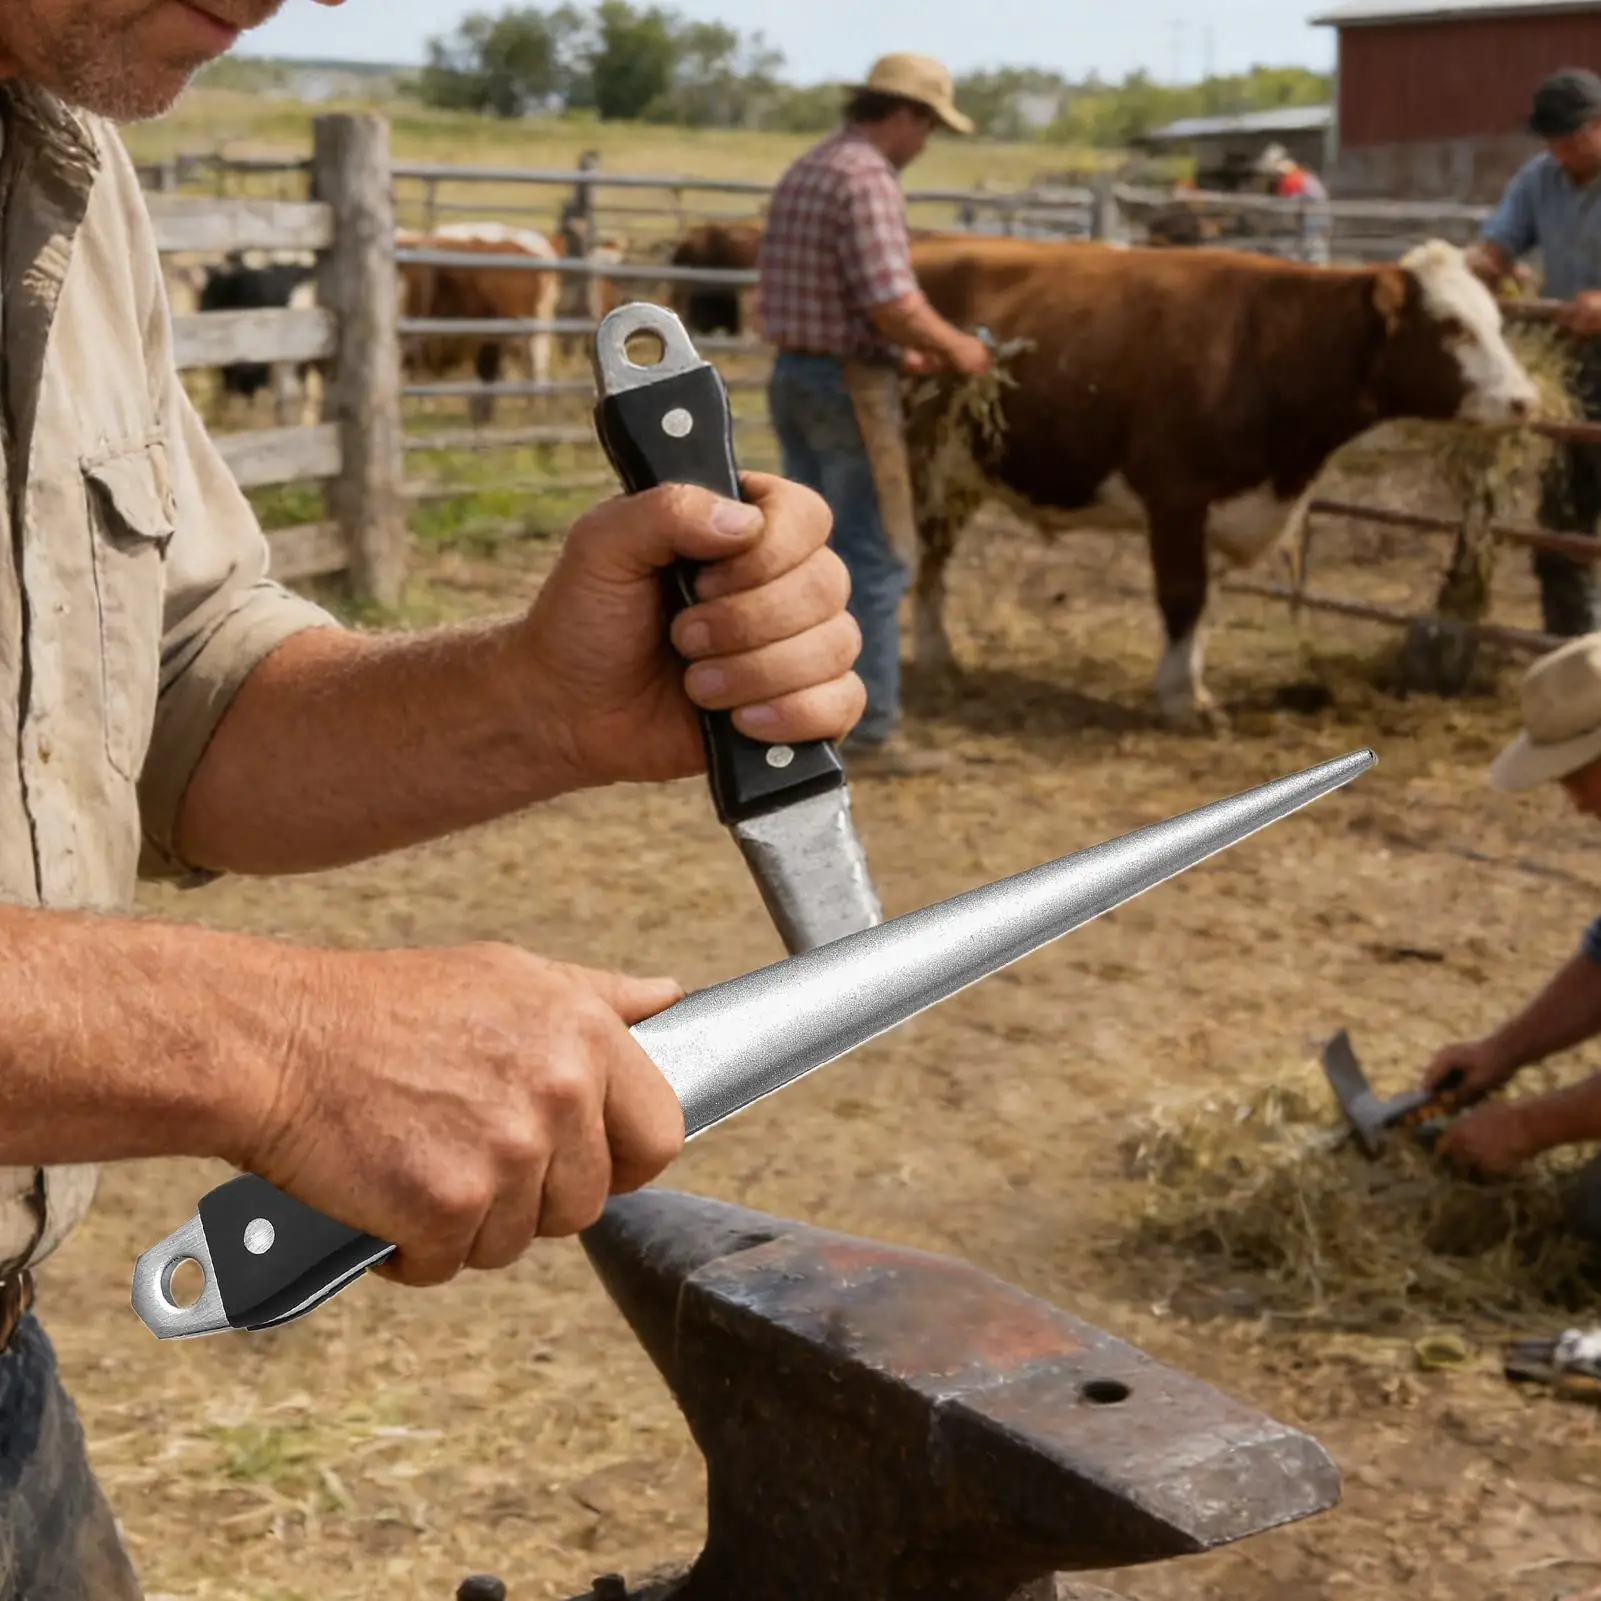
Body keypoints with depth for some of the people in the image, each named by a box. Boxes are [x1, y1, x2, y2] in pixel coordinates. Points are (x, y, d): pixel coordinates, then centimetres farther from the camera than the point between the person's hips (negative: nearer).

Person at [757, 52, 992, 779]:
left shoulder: (804, 171, 14)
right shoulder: (867, 179, -16)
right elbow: (893, 302, -23)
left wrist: (896, 351, 18)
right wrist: (955, 347, -6)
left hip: (793, 373, 9)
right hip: (850, 384, -9)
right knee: (877, 557, -2)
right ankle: (869, 732, 0)